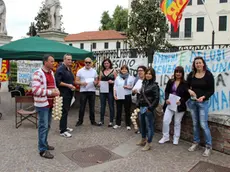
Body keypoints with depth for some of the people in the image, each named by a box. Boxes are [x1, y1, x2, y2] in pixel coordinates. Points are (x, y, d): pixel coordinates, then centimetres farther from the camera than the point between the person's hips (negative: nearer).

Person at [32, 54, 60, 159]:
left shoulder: (51, 73, 13)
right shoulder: (38, 73, -15)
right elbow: (35, 90, -23)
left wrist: (56, 91, 4)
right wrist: (51, 92, -24)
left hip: (50, 103, 8)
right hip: (42, 104, -8)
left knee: (47, 125, 16)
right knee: (43, 126, -4)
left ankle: (44, 143, 31)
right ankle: (42, 150, 5)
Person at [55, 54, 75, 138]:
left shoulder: (69, 69, 16)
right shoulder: (60, 69, -12)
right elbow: (58, 82, -19)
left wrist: (73, 85, 11)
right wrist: (68, 85, -21)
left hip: (69, 93, 9)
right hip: (63, 93, -9)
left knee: (66, 111, 16)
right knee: (64, 111, -6)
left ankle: (63, 127, 28)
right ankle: (62, 131, 0)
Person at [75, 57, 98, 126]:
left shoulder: (94, 71, 9)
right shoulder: (80, 71, 2)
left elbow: (97, 81, 13)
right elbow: (76, 81, -1)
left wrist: (95, 82, -10)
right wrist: (82, 83, -20)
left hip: (92, 91, 2)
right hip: (83, 91, -2)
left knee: (92, 107, 9)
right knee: (82, 107, 2)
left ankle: (92, 121, 19)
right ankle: (80, 121, 14)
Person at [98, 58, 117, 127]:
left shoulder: (113, 71, 3)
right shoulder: (102, 72, 13)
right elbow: (99, 80, 17)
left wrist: (112, 82, -17)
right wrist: (99, 83, -4)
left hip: (110, 90, -3)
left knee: (111, 105, 1)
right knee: (102, 105, 7)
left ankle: (111, 121, 9)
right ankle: (101, 120, 18)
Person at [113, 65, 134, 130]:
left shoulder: (131, 78, 3)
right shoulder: (117, 78, 9)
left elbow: (133, 87, 3)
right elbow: (115, 87, 7)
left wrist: (128, 87, -16)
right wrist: (114, 95, -4)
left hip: (127, 96, -2)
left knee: (127, 111, 4)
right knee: (118, 110, 8)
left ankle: (128, 125, 15)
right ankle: (118, 124, 20)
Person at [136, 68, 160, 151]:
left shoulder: (154, 85, -12)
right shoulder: (144, 83, 9)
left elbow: (157, 98, -15)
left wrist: (150, 108, -16)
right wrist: (139, 105, 11)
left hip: (148, 109, -7)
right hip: (142, 108, 7)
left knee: (149, 126, 3)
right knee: (142, 125, 18)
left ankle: (148, 144, 14)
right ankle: (143, 140, 35)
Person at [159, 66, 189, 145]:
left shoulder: (185, 83, -4)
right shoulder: (170, 81, 6)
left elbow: (187, 95, -4)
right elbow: (166, 91, 7)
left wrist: (181, 101, -19)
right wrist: (166, 99, -11)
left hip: (179, 106, -2)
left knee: (177, 123, 10)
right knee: (165, 121, -2)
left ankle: (176, 138, 25)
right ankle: (165, 137, 15)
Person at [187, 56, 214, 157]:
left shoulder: (208, 75, -7)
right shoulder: (191, 74, 2)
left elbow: (211, 90, -6)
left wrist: (203, 97, -20)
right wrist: (189, 91, -12)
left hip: (203, 102, -4)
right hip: (192, 101, 4)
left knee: (203, 124, -6)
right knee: (195, 124, 13)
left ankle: (208, 146, 8)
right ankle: (196, 142, 28)